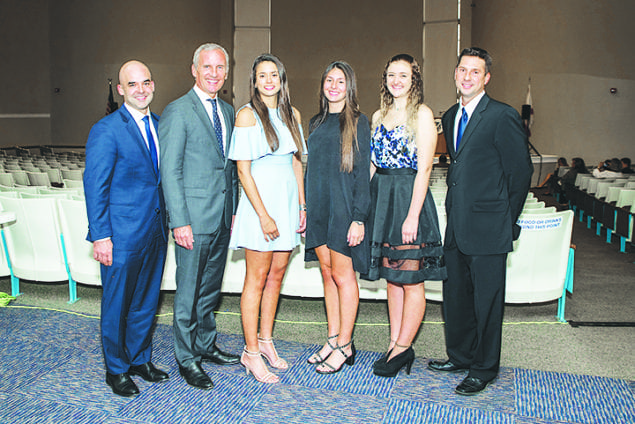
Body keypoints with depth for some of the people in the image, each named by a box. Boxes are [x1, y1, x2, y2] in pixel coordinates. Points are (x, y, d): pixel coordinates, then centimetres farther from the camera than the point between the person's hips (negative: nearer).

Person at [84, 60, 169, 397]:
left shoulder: (159, 125, 9)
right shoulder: (106, 130, -11)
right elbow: (95, 187, -12)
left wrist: (168, 220, 9)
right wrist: (101, 236, -16)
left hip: (155, 230, 6)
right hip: (122, 234, -6)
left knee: (147, 301, 17)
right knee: (117, 305, 8)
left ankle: (140, 359, 35)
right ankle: (116, 370, 25)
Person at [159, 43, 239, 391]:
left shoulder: (227, 111, 13)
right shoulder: (178, 111, -9)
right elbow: (170, 170, -12)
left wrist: (233, 207, 12)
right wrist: (179, 221, -16)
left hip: (223, 216, 7)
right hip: (194, 216, -6)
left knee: (211, 287, 17)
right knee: (189, 291, 4)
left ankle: (206, 345, 33)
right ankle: (186, 359, 18)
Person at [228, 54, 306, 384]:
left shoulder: (292, 114, 11)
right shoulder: (247, 115, -6)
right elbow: (243, 170, -11)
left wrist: (302, 206, 8)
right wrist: (264, 215, -16)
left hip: (288, 202, 6)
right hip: (260, 200, -6)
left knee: (277, 273, 11)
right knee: (257, 278, 0)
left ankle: (265, 340, 26)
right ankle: (251, 351, 11)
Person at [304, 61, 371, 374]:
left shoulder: (357, 122, -4)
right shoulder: (316, 123, 14)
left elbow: (362, 172, -8)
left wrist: (359, 217, -15)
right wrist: (304, 209, 11)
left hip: (344, 206, -6)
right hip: (318, 206, 6)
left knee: (342, 275, -1)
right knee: (327, 273, 10)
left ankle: (345, 345, 10)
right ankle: (333, 339, 20)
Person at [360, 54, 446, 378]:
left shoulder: (422, 114, -5)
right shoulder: (379, 116, 15)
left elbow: (424, 169, -12)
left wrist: (413, 215, -18)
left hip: (408, 198, -7)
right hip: (381, 197, 7)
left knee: (411, 279, -1)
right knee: (392, 277, 11)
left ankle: (403, 348, 10)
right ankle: (395, 346, 19)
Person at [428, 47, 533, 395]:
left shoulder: (502, 116, -10)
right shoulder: (450, 117, 13)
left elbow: (521, 171, -8)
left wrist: (507, 220, -4)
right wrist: (455, 208, 13)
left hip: (488, 228, -7)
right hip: (457, 225, 7)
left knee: (486, 299, 4)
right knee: (455, 294, 16)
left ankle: (483, 370, 19)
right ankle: (460, 356, 34)